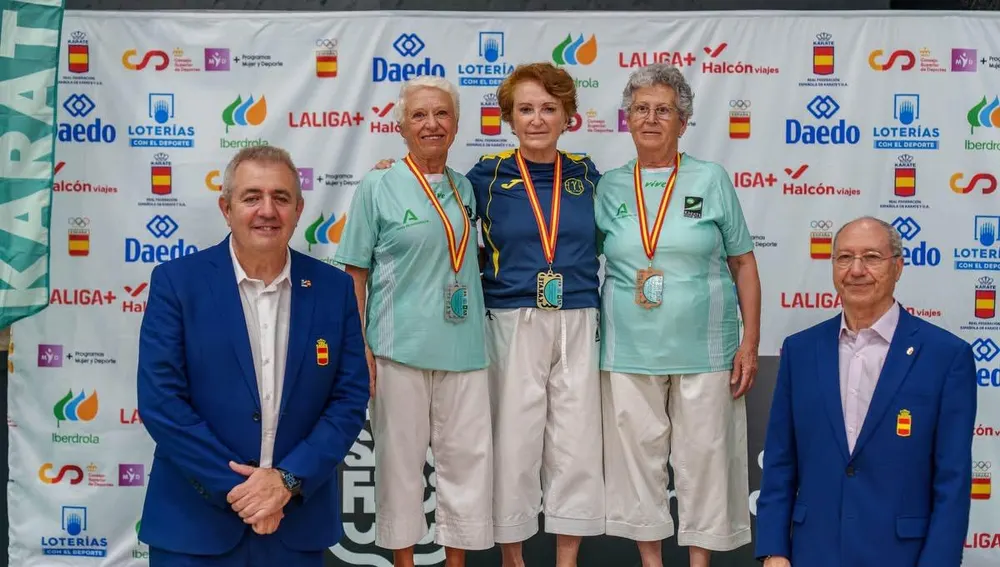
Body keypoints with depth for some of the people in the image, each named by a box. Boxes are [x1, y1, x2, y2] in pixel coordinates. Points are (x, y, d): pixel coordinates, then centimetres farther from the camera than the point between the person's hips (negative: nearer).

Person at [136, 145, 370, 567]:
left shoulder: (334, 288, 0)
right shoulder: (176, 281, -6)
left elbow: (350, 398, -2)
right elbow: (160, 401, -10)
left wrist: (288, 479, -13)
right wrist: (235, 488, -14)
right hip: (194, 523, -2)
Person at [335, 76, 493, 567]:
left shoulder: (466, 189, 10)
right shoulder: (377, 187, -2)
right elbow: (355, 274, -2)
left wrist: (479, 332, 12)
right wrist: (360, 349, -9)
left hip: (463, 347, 4)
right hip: (400, 344, -4)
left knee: (468, 455, 7)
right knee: (401, 456, 5)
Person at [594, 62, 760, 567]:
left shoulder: (711, 180, 1)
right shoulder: (609, 187, 6)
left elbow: (743, 263, 3)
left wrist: (750, 342, -3)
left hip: (703, 350, -1)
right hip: (629, 351, 2)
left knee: (703, 456, 5)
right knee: (637, 455, 9)